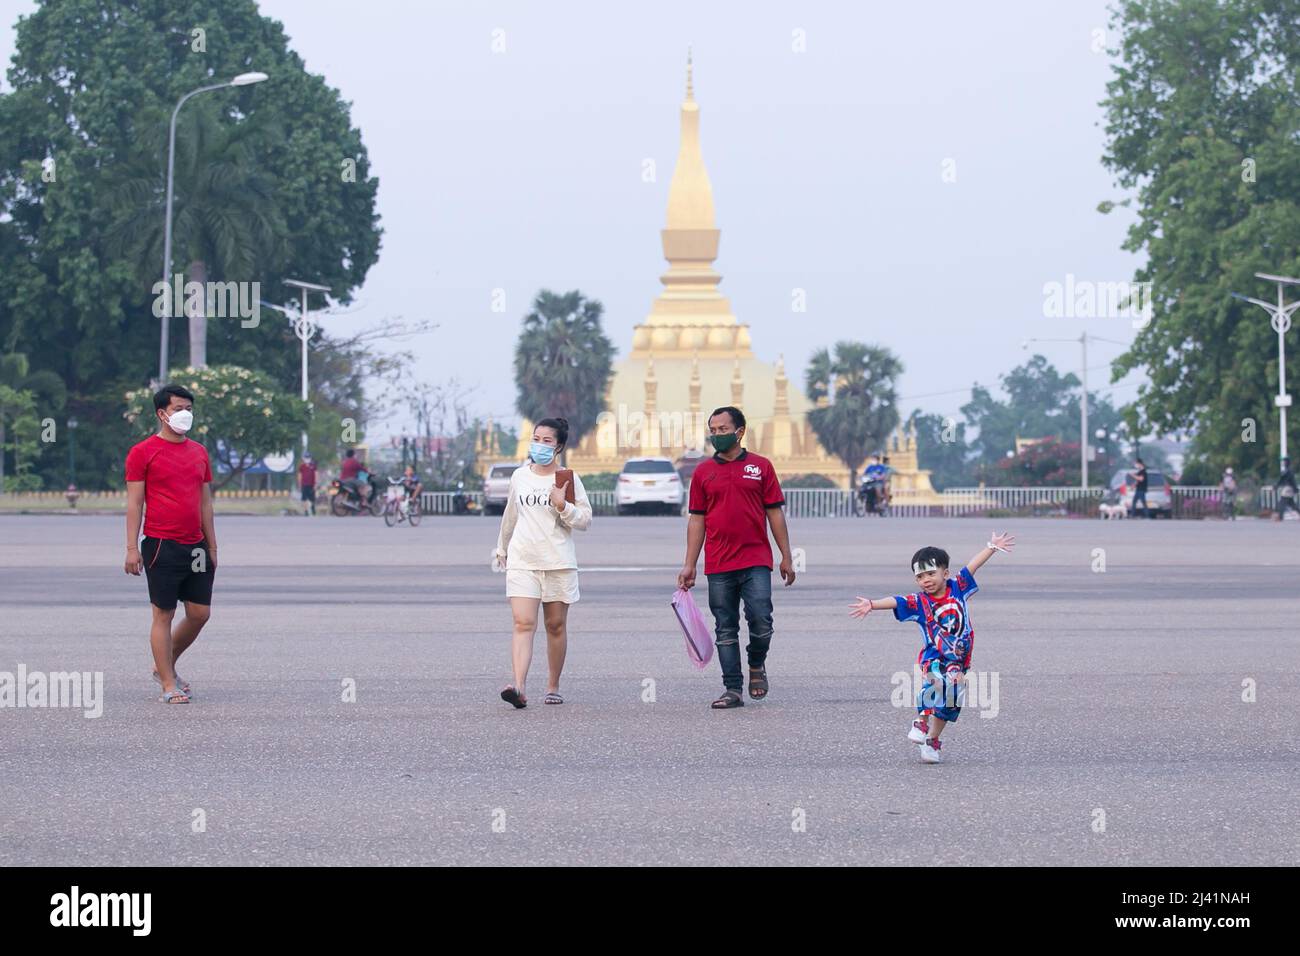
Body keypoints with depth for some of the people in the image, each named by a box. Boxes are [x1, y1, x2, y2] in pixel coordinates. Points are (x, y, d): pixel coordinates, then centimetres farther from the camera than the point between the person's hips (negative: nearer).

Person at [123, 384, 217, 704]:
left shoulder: (199, 452, 14)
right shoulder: (143, 452, -3)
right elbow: (135, 503, -5)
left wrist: (211, 546, 16)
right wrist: (132, 548, -10)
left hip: (195, 547, 6)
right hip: (162, 545, -6)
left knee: (200, 613, 6)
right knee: (163, 615, -3)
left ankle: (165, 666, 25)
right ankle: (168, 684, 3)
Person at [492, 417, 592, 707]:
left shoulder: (568, 479, 1)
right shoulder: (519, 476, 10)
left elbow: (585, 520, -1)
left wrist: (563, 506, -17)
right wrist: (501, 548, 33)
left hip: (559, 563, -1)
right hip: (522, 561, 1)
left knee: (556, 626, 6)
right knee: (523, 623, -13)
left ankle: (553, 686, 20)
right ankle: (518, 687, -26)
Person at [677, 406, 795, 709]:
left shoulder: (760, 466, 5)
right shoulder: (703, 472, 9)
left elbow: (774, 513, 7)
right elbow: (697, 519, 10)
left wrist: (786, 557, 3)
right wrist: (689, 565, 6)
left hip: (756, 562, -2)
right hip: (718, 566, 2)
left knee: (761, 621, -11)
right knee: (725, 630, 3)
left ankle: (757, 665, 16)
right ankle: (732, 690, 8)